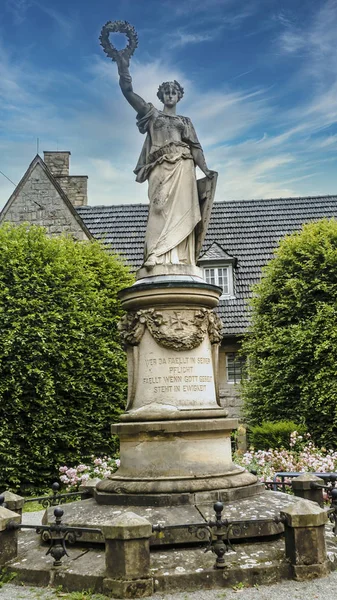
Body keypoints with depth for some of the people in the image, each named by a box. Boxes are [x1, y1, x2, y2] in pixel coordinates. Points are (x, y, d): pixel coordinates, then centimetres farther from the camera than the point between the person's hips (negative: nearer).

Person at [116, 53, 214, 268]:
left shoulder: (185, 121, 24)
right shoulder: (152, 114, 22)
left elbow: (195, 147, 14)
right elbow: (128, 91, 15)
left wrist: (205, 169, -1)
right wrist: (123, 67, 5)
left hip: (182, 166, 1)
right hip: (160, 167, -1)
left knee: (180, 208, -14)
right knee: (161, 208, -18)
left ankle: (180, 260, -23)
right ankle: (159, 258, -28)